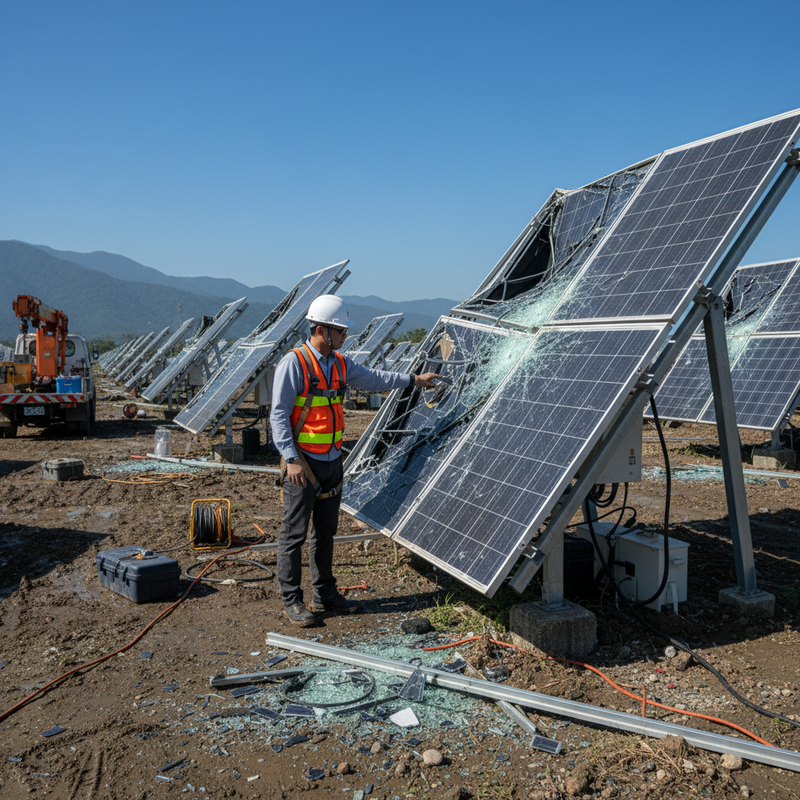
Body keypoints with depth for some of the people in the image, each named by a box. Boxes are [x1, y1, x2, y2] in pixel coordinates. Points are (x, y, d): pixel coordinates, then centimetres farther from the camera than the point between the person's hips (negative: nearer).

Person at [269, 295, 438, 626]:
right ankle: (292, 600, 13)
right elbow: (279, 414, -15)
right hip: (303, 463, -7)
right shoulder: (294, 363, -13)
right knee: (294, 534, 2)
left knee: (326, 531, 15)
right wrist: (291, 459, -22)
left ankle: (325, 593, 26)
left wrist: (413, 379, 25)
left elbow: (373, 379, 24)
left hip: (332, 461, 7)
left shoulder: (340, 363, 9)